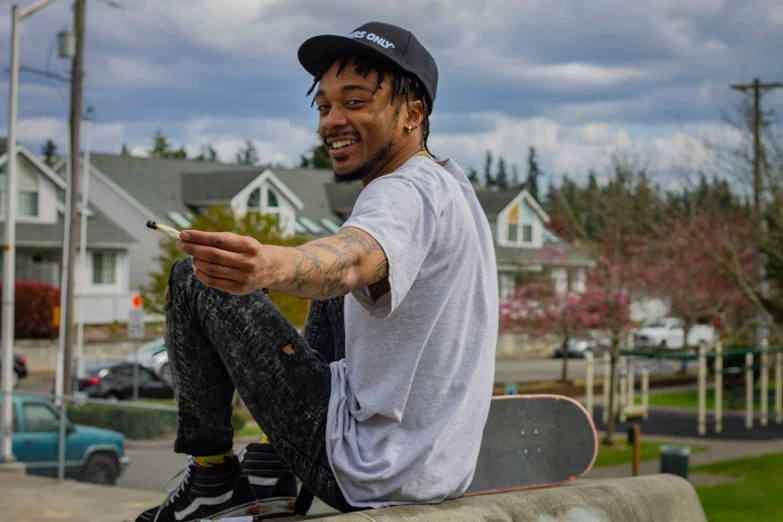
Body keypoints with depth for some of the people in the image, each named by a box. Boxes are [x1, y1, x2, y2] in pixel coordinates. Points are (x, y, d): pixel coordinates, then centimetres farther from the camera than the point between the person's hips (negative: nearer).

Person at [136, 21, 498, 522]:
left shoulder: (404, 193, -18)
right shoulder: (454, 182, 12)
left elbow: (351, 260, -42)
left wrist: (270, 266, -61)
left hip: (369, 477, -10)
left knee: (193, 279, -4)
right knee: (333, 300, 33)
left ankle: (213, 475, 9)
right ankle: (274, 471, 27)